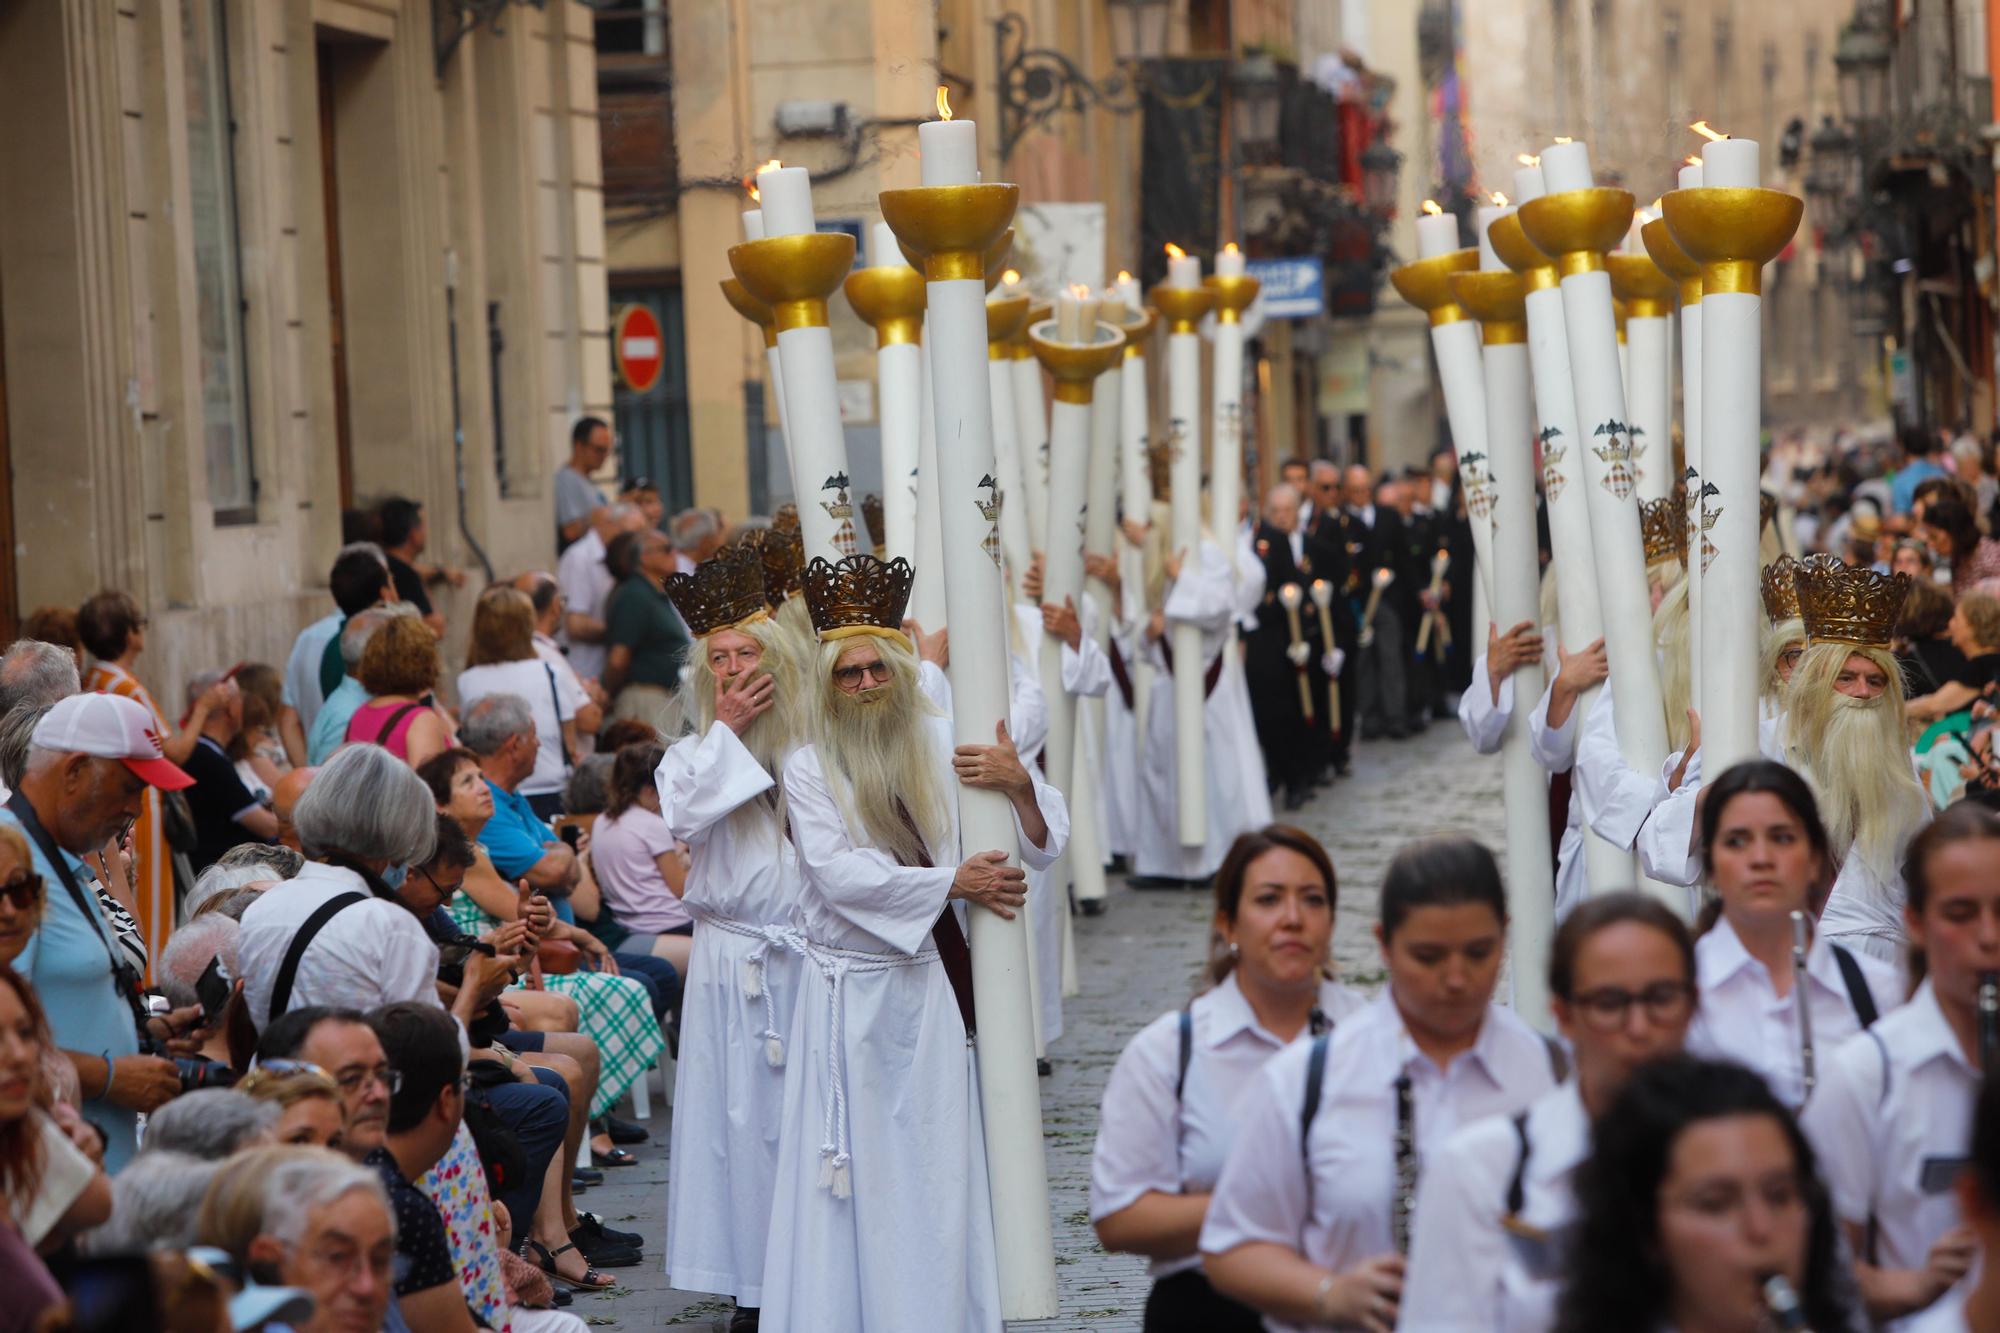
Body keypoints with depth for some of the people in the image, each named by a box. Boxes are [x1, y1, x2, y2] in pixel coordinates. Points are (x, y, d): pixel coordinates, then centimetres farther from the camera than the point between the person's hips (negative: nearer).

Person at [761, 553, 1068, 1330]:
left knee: (934, 1166, 4)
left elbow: (1045, 844, 4)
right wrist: (951, 882, -16)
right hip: (849, 996, -2)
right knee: (853, 1172, 0)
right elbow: (837, 871, -15)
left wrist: (1021, 787, -17)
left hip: (927, 988, 2)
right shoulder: (809, 768, -1)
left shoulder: (942, 748, 5)